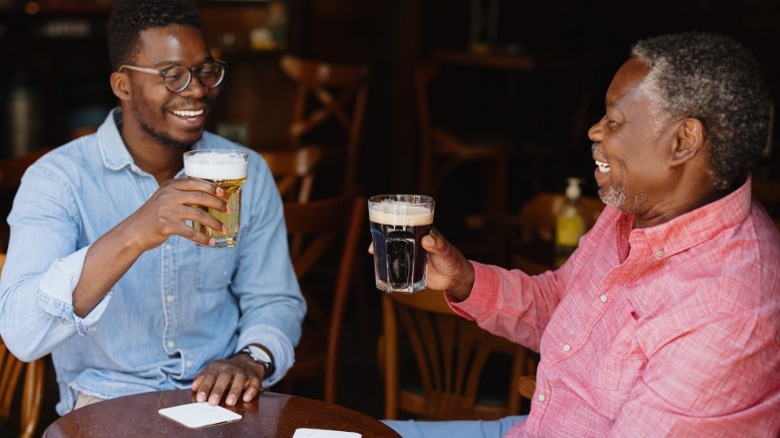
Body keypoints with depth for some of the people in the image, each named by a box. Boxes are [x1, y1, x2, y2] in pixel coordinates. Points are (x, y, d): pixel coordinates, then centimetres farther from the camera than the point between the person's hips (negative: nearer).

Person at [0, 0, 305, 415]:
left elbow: (274, 300, 10)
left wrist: (251, 359, -13)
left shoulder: (247, 174, 5)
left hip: (221, 398, 2)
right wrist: (131, 237, -35)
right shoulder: (57, 179, -8)